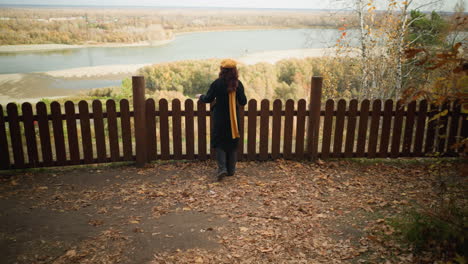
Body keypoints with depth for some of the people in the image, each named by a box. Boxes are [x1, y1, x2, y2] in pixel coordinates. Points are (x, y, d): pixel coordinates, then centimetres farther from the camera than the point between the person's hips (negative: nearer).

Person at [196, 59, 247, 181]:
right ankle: (231, 170, 20)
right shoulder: (238, 84, -5)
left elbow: (208, 99, -4)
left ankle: (222, 168, -5)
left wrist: (201, 96, 18)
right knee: (232, 143, 13)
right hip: (234, 119, 2)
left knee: (220, 143, 8)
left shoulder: (217, 83, -11)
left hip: (220, 118, -2)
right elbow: (243, 102, -3)